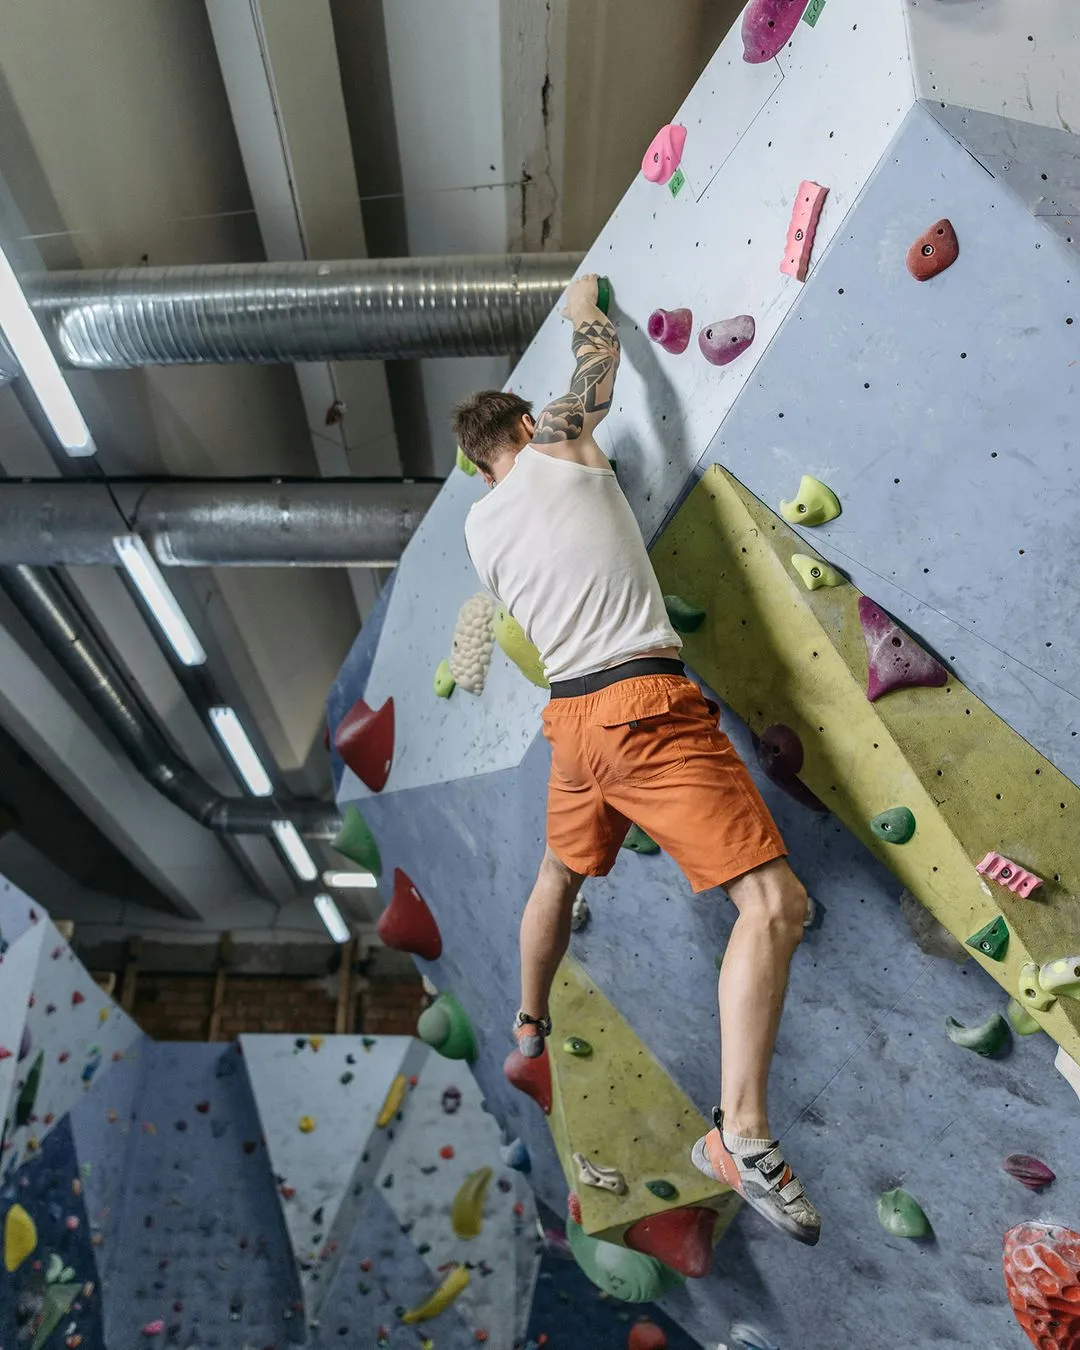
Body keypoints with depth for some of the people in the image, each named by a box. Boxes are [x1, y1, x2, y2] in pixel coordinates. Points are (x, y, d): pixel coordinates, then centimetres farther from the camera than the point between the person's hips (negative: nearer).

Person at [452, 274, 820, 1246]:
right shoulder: (561, 452, 4)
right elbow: (602, 358, 19)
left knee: (562, 873, 30)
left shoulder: (479, 526, 16)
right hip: (647, 704, -7)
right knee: (775, 901, -9)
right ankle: (741, 1133, -13)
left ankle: (530, 1024, 49)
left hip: (572, 717, 7)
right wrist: (586, 309, 41)